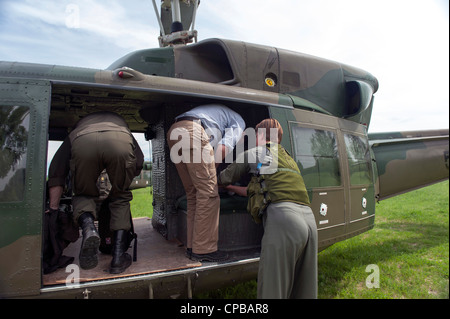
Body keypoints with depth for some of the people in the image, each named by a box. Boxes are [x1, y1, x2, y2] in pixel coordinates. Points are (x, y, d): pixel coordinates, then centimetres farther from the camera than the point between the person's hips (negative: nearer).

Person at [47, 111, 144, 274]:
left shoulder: (74, 132, 43)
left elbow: (56, 172, 31)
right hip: (120, 143, 0)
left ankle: (87, 226, -7)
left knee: (83, 195, 25)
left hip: (83, 144, 0)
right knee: (120, 198, 20)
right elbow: (139, 161, 31)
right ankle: (118, 256, 10)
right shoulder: (119, 120, 46)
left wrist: (53, 209, 31)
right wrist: (122, 180, 45)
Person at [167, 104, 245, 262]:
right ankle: (203, 250, -3)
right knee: (208, 194, -5)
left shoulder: (218, 111, 40)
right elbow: (223, 148, 0)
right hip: (193, 132, -9)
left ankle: (192, 247, 13)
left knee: (193, 194, 10)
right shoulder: (238, 121, 18)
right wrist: (212, 169, 11)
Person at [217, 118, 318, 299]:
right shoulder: (287, 158, 34)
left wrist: (217, 181, 42)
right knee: (303, 291, 14)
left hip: (284, 218, -8)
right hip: (309, 220, 8)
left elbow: (225, 178, 18)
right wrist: (232, 188, 49)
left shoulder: (256, 152, 12)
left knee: (272, 290, -4)